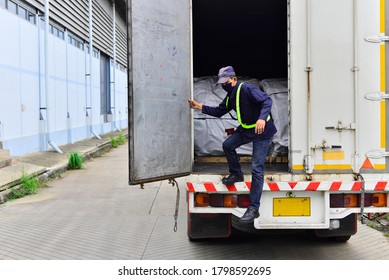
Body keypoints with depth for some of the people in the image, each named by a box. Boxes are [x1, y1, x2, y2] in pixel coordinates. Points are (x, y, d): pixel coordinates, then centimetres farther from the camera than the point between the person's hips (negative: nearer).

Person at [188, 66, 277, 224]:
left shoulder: (247, 89, -20)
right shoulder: (230, 96, 8)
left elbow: (267, 100, -30)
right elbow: (219, 111, 18)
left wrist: (262, 118, -46)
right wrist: (199, 107, 9)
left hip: (262, 131, -9)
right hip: (246, 128, 9)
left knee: (257, 169, -11)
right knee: (227, 145, 11)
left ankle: (253, 209, -9)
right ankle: (236, 175, 32)